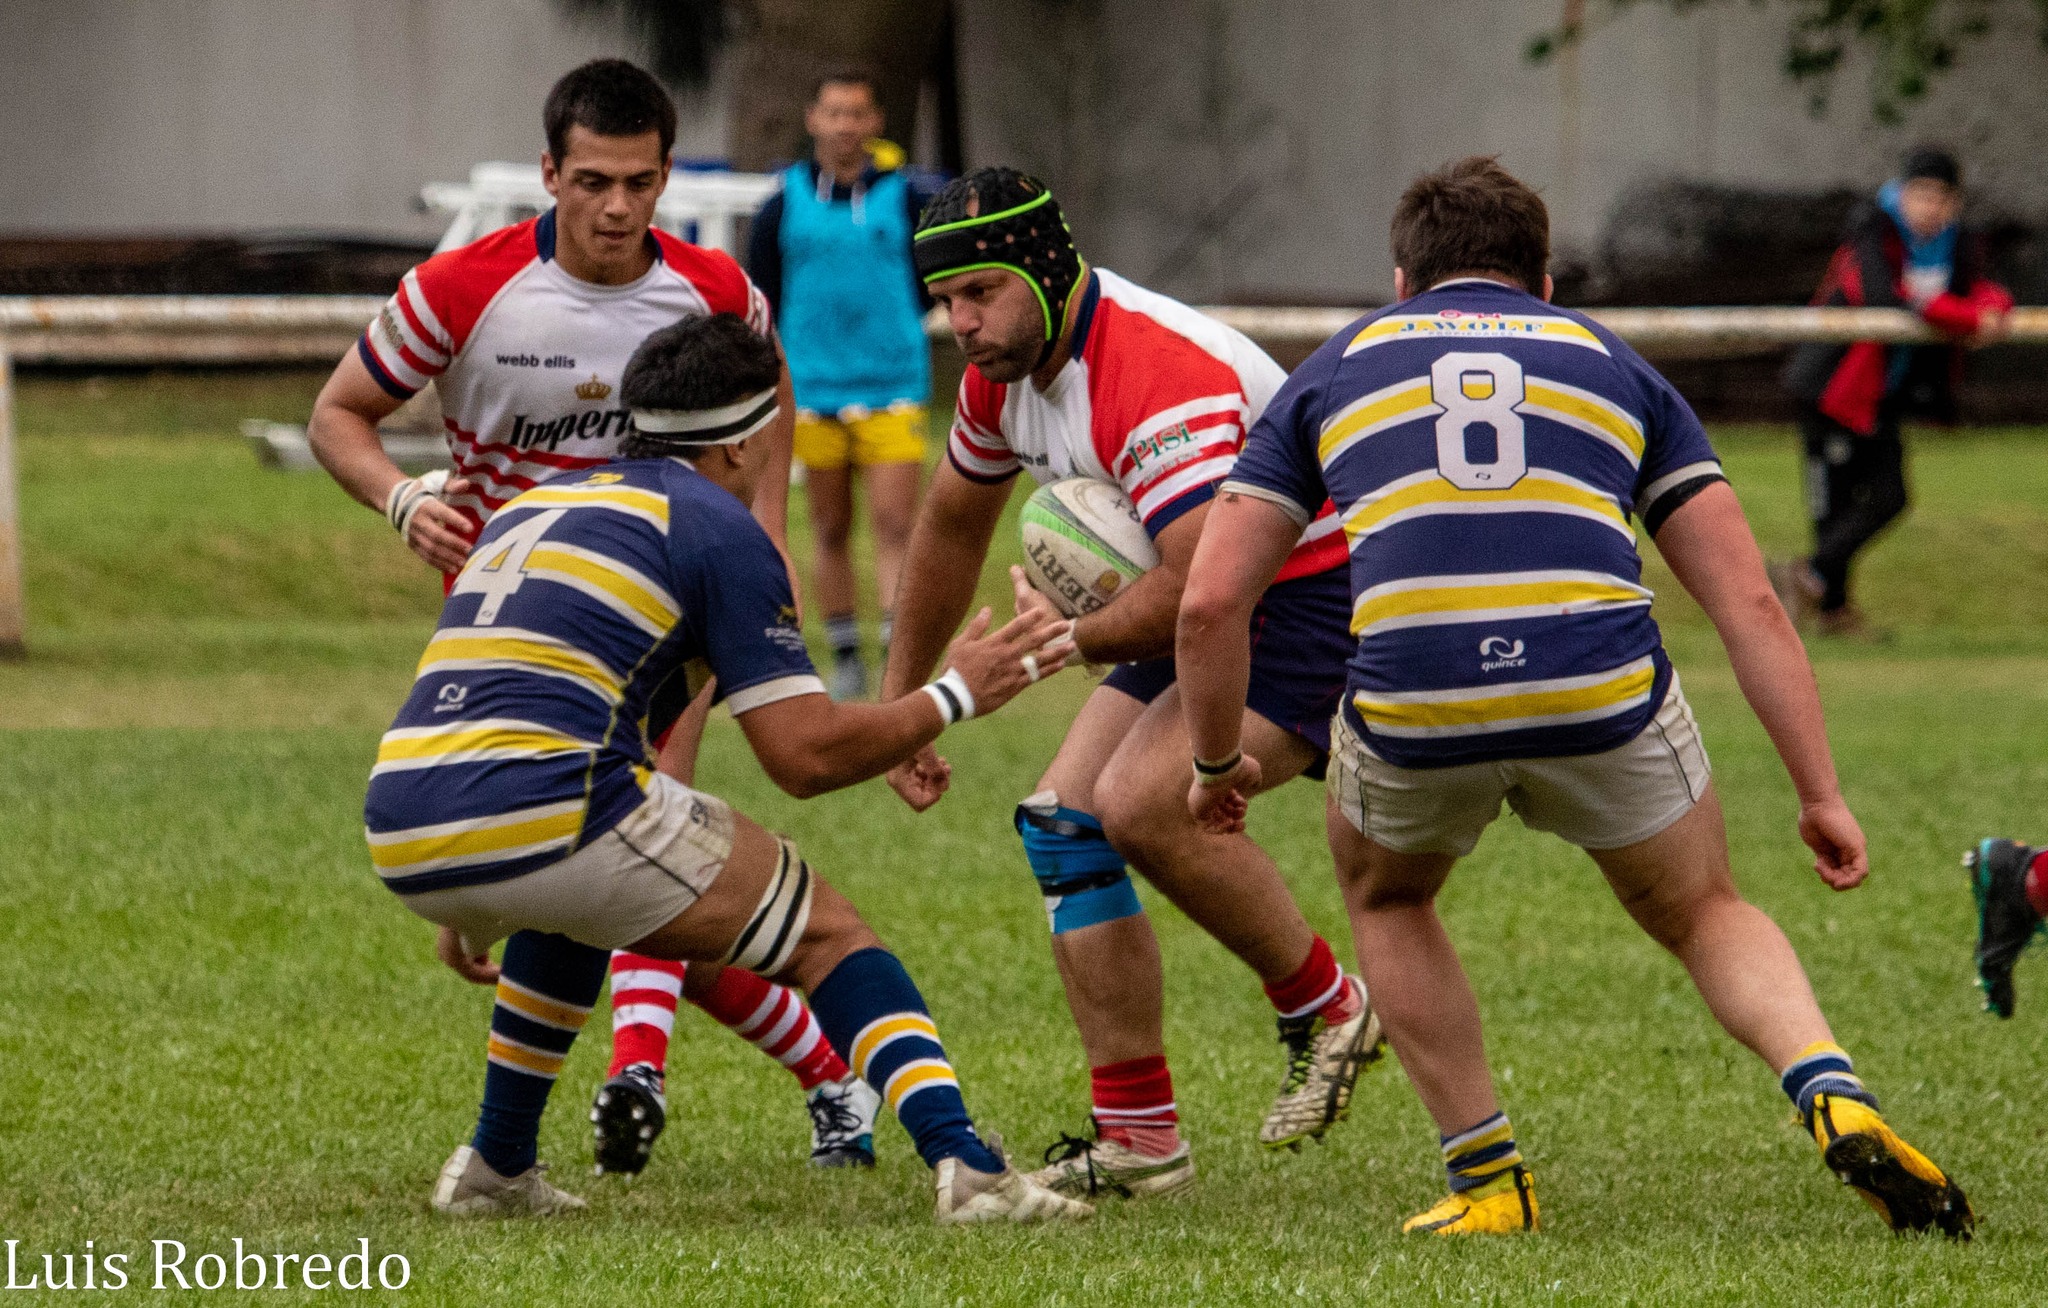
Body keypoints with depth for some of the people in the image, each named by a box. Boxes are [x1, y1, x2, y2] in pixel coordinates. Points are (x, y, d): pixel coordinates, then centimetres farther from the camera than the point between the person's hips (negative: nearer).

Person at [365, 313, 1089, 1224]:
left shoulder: (527, 509, 27)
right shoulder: (718, 529, 5)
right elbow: (805, 755, 0)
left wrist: (470, 905, 44)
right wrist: (955, 697, 14)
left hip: (401, 842, 7)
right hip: (550, 817, -7)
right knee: (824, 934, 9)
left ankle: (496, 1171, 38)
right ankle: (966, 1165, -9)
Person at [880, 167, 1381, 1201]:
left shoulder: (1160, 375, -30)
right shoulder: (1004, 368, 1)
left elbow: (1195, 590, -37)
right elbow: (951, 525, 19)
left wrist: (1067, 638, -19)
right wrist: (900, 702, 22)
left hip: (1319, 599, -10)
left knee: (1141, 801, -27)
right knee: (1061, 822, -2)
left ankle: (1326, 1009, -4)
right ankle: (1138, 1141, 2)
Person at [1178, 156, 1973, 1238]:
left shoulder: (1335, 371, 25)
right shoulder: (1613, 366, 26)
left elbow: (1210, 599, 18)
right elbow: (1748, 602, 17)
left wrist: (1217, 762, 33)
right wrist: (1820, 794, 18)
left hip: (1411, 715, 0)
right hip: (1602, 701, 0)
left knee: (1386, 901, 33)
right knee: (1706, 916, 26)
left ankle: (1486, 1181, 26)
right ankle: (1836, 1100, 0)